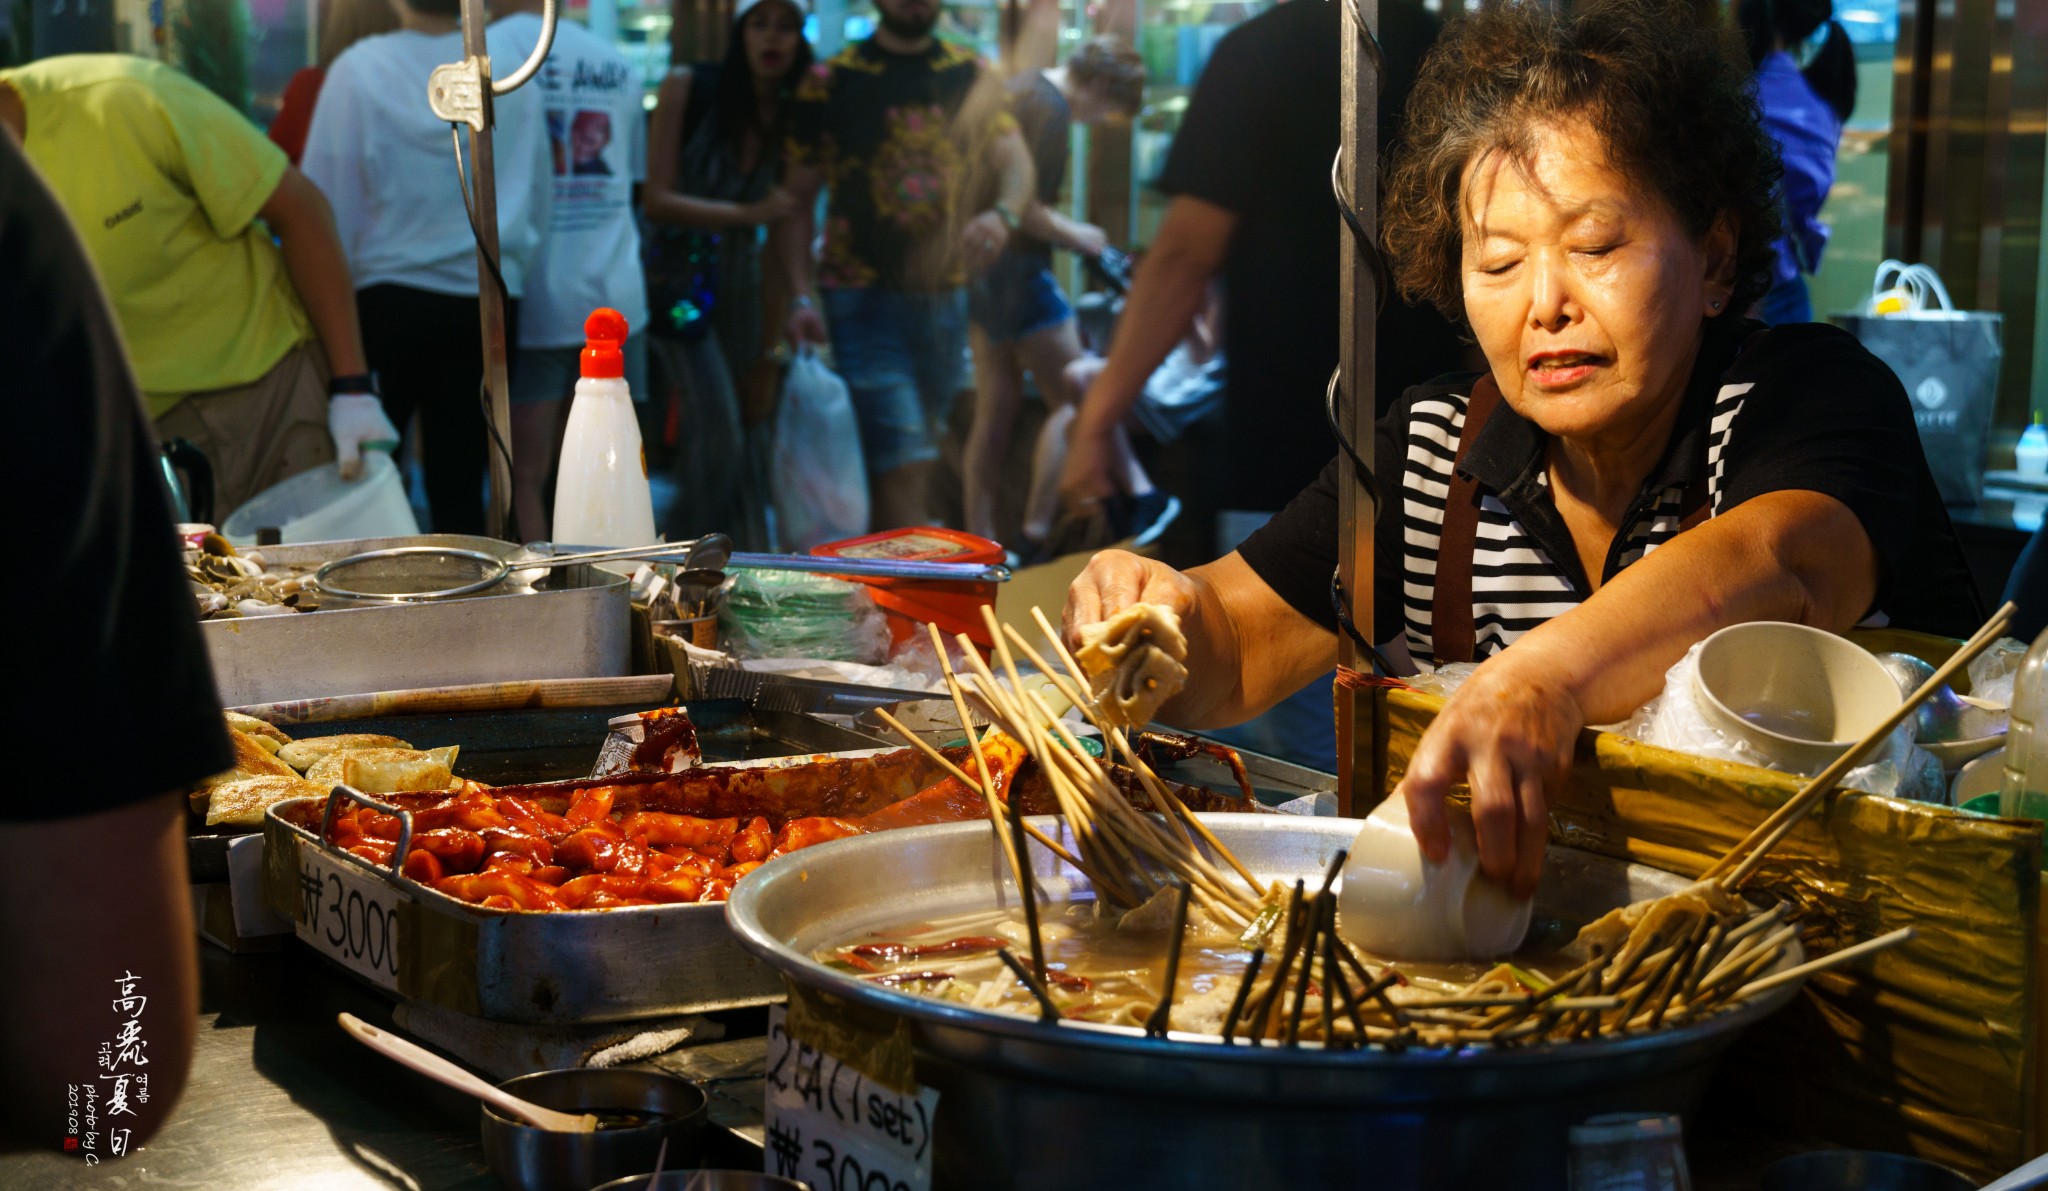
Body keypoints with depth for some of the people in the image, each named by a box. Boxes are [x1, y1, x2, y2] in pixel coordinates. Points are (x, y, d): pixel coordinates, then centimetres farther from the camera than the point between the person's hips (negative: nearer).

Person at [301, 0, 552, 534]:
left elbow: (327, 206, -5)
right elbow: (539, 194, 8)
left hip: (386, 301, -2)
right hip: (487, 303, 2)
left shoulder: (358, 70, -9)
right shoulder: (510, 61, 0)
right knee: (460, 480, 5)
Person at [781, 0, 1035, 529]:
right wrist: (800, 297, -12)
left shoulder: (972, 76, 9)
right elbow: (797, 198, 0)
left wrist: (1003, 213, -21)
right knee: (904, 466, -14)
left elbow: (1015, 161, 3)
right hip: (864, 295, -4)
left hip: (944, 295, 5)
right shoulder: (831, 82, -1)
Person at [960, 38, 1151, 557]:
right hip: (1016, 270, -10)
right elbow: (1021, 206, -23)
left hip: (981, 264, 10)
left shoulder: (1021, 88, 15)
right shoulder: (1050, 108, -16)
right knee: (1074, 400, -1)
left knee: (995, 408, 12)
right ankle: (1036, 534, -2)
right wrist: (1076, 236, -9)